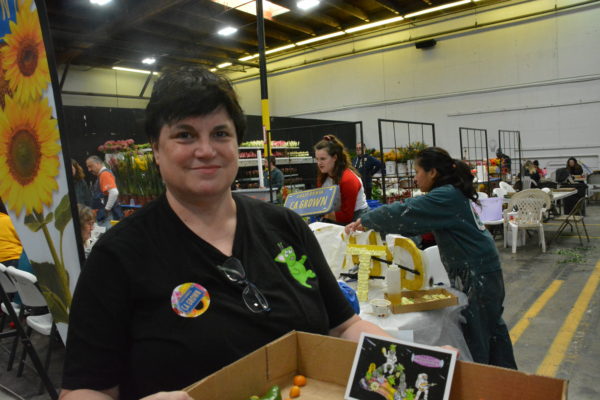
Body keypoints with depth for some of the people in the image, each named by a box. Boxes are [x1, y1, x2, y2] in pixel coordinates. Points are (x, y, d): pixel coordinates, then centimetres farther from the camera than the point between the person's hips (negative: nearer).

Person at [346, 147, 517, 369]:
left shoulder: (445, 197, -21)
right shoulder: (451, 193, 10)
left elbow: (404, 213, -27)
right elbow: (415, 219, 11)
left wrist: (364, 221, -14)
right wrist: (371, 225, 4)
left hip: (478, 274, -10)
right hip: (481, 270, 10)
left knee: (476, 334, 2)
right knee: (491, 327, 22)